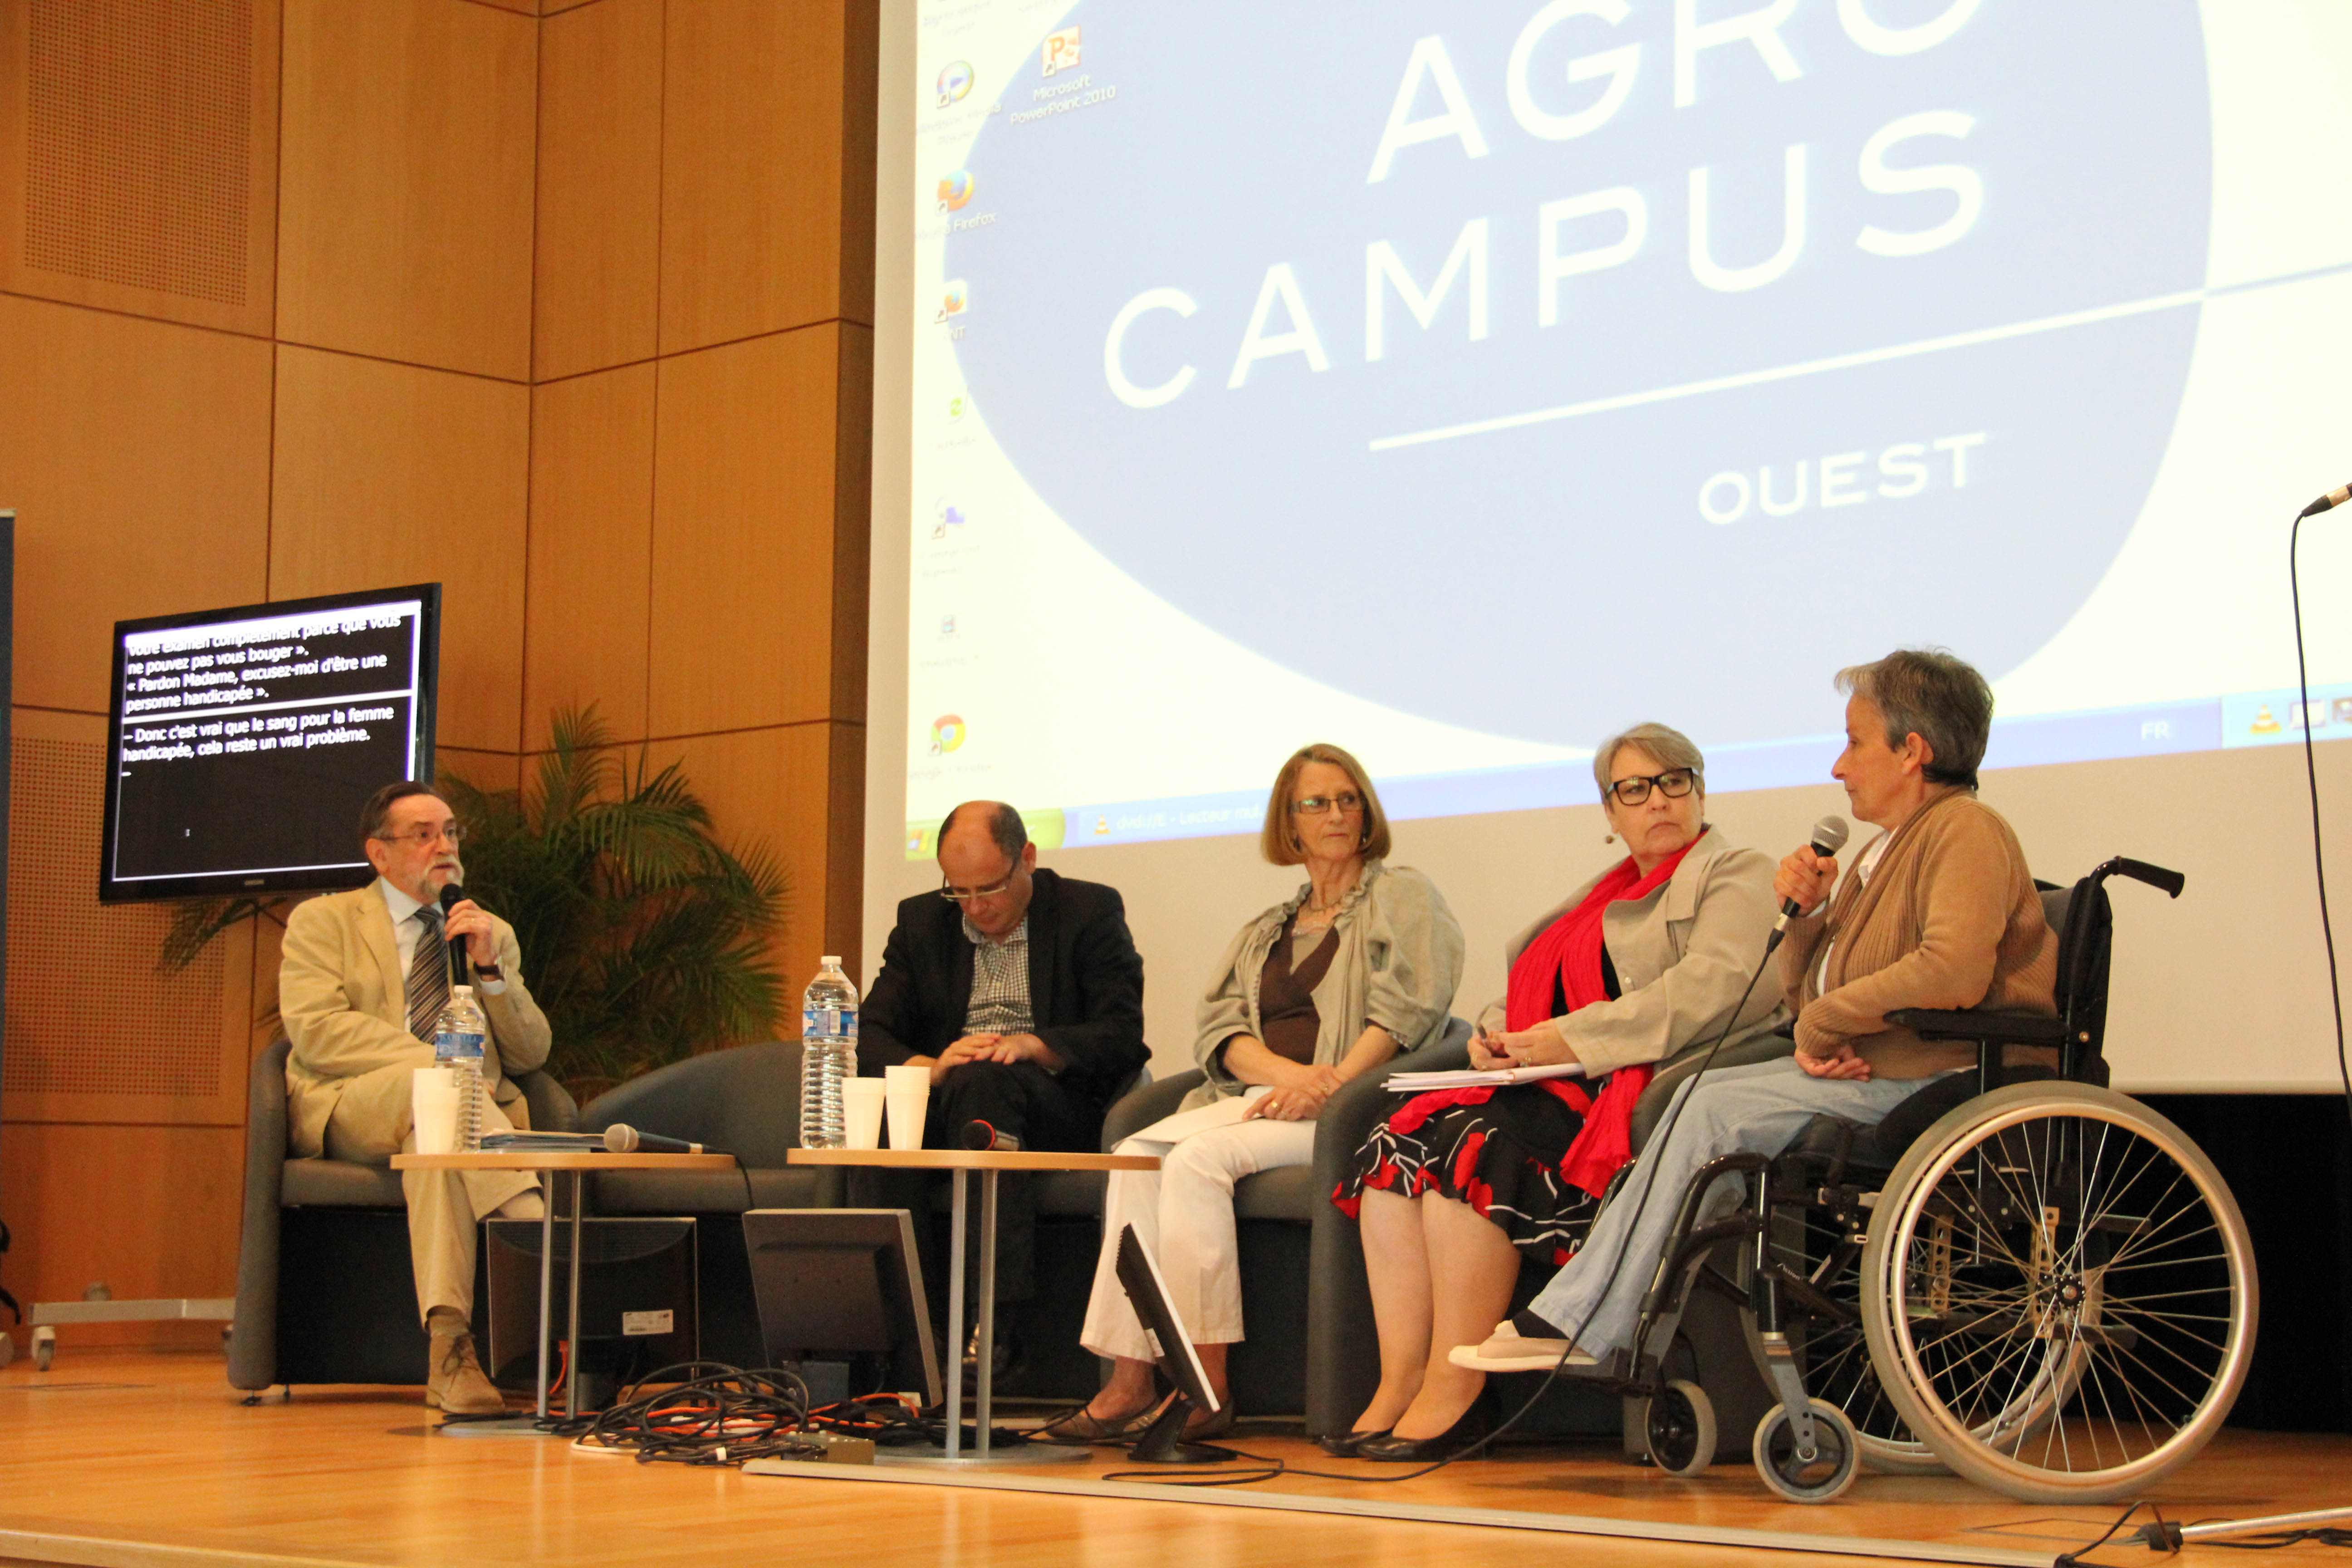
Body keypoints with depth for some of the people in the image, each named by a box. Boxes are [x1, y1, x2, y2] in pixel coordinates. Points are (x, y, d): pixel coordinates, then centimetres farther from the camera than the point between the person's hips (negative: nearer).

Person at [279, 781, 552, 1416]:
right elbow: (315, 1031, -5)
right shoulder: (322, 921, 15)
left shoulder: (493, 934, 25)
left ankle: (449, 1350, -48)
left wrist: (490, 967, 0)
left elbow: (530, 1055, 16)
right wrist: (435, 1061, -16)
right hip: (348, 1108, -2)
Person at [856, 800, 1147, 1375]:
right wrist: (926, 1067, -18)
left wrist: (1031, 1045, -23)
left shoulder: (1091, 913, 3)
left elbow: (1122, 1035, -5)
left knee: (982, 1081, -37)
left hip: (1060, 1107, -3)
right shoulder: (920, 921, 13)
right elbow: (870, 1036, 5)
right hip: (942, 1098, 3)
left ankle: (994, 1319, -40)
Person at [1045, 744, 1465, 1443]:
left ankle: (1205, 1381, -30)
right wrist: (1287, 1072, -11)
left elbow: (1408, 1011, -6)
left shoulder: (1402, 897, 10)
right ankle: (1129, 1379, -28)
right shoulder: (1264, 932, 27)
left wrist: (1332, 1083, -20)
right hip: (1259, 1096, 6)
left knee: (1199, 1155, -30)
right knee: (1138, 1155, -22)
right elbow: (1219, 1028, 11)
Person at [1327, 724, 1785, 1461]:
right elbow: (1529, 993, 29)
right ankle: (1399, 1387, -23)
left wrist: (1576, 1039, -18)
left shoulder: (1736, 876, 5)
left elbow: (1713, 987, -13)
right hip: (1550, 1087, 8)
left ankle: (1454, 1393, -27)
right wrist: (1495, 1033, 3)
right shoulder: (1602, 895, 29)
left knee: (1473, 1147, -30)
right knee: (1399, 1145, -17)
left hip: (1640, 1090, -8)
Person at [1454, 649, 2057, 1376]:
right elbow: (1801, 997, 22)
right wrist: (1807, 913, 2)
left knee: (1714, 1110, -17)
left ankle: (1587, 1329, -10)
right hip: (1861, 1070, 9)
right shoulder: (1888, 847, 21)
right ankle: (1574, 1316, -11)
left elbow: (1954, 969, -29)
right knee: (1696, 1094, -6)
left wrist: (1823, 1023, -18)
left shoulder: (1964, 831, -10)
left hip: (1932, 1081, -9)